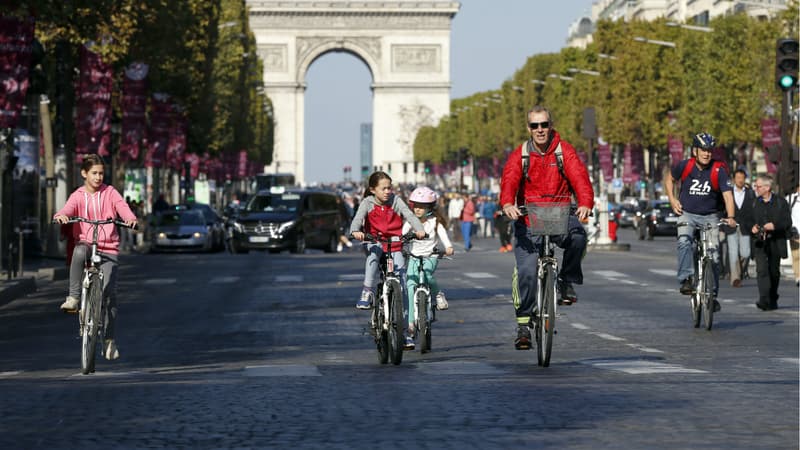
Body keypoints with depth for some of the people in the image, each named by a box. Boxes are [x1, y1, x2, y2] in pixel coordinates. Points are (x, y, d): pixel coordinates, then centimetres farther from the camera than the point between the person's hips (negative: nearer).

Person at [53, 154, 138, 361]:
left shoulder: (110, 192, 6)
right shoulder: (78, 196, 4)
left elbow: (122, 207, -12)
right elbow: (68, 208, -15)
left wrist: (130, 218, -36)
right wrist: (60, 216, -40)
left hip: (108, 250, 1)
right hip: (86, 244, 0)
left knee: (110, 293, -12)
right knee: (79, 251, -39)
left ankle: (109, 340, 1)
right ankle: (73, 298, -29)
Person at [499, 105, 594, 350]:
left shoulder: (564, 151, -1)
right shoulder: (520, 155, 2)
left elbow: (579, 176, -16)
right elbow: (509, 180, -15)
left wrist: (585, 203, -37)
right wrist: (508, 204, -38)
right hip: (529, 221, 0)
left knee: (578, 234, -33)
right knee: (526, 272, -15)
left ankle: (568, 280, -9)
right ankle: (523, 323, -2)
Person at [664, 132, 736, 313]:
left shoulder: (718, 171, -14)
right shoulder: (684, 166, -10)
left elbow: (728, 195, -22)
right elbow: (669, 179, 11)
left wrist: (730, 217, -38)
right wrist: (672, 199, -1)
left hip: (710, 216, 0)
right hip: (687, 213, 0)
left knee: (714, 255, -4)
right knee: (684, 241, -30)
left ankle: (712, 294, 9)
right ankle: (687, 279, -31)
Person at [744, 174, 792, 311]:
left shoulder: (781, 202, 2)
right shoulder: (753, 203, 9)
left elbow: (788, 222, -2)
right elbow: (747, 221, 15)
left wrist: (774, 226, -19)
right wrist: (752, 227, -7)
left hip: (775, 243, 0)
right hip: (759, 243, 0)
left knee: (774, 272, 9)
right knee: (762, 270, -15)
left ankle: (772, 300, 25)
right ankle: (764, 300, -22)